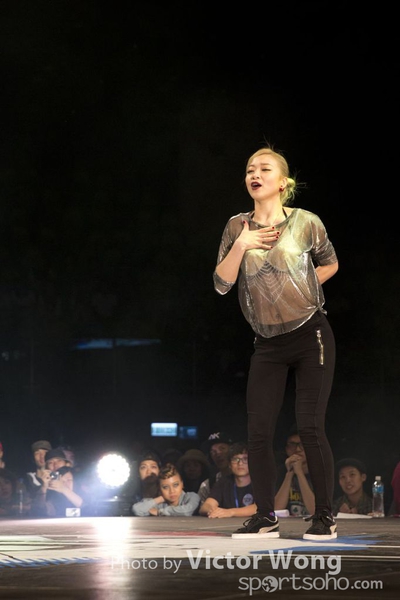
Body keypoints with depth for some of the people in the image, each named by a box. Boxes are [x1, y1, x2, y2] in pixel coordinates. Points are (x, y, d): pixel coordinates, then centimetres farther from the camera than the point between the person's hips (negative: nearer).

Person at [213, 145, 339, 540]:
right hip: (268, 344, 3)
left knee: (310, 427, -9)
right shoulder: (237, 227, 1)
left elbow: (330, 264, 13)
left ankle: (324, 517, -1)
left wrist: (302, 286, 1)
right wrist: (241, 246, -17)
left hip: (311, 337, -3)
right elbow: (221, 283, -6)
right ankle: (265, 516, 10)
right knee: (258, 431, -1)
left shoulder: (306, 223, -6)